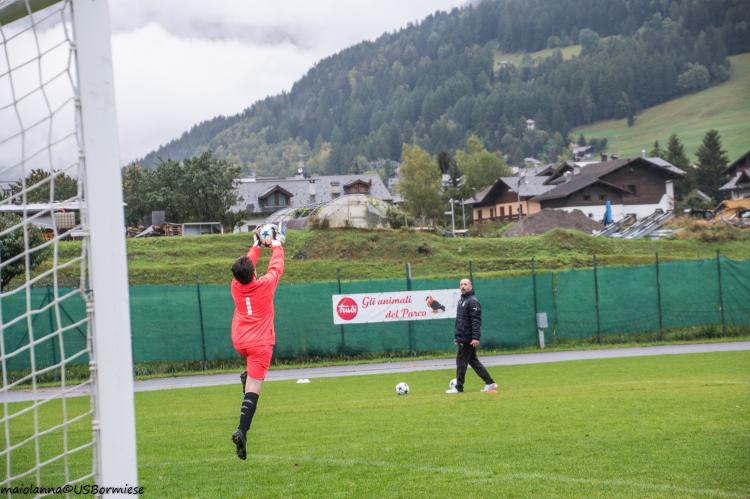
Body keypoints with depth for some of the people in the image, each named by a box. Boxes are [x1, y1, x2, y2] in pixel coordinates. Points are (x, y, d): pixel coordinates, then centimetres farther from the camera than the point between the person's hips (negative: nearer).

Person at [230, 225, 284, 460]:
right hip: (260, 343, -5)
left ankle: (247, 376, 17)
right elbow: (276, 267, 9)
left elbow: (246, 265, 20)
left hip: (240, 343, 5)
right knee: (252, 390, -12)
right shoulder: (265, 285, -9)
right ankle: (242, 431, -28)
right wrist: (277, 245, 26)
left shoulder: (236, 287, 1)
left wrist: (257, 245, 33)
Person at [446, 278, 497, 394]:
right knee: (473, 361, 11)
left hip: (468, 340, -10)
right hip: (462, 338, 10)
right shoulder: (461, 300, 18)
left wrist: (475, 338, -25)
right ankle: (490, 383, 14)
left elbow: (476, 321, -19)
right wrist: (457, 337, 23)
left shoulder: (473, 301, -13)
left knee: (461, 361, -5)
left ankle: (458, 388, 3)